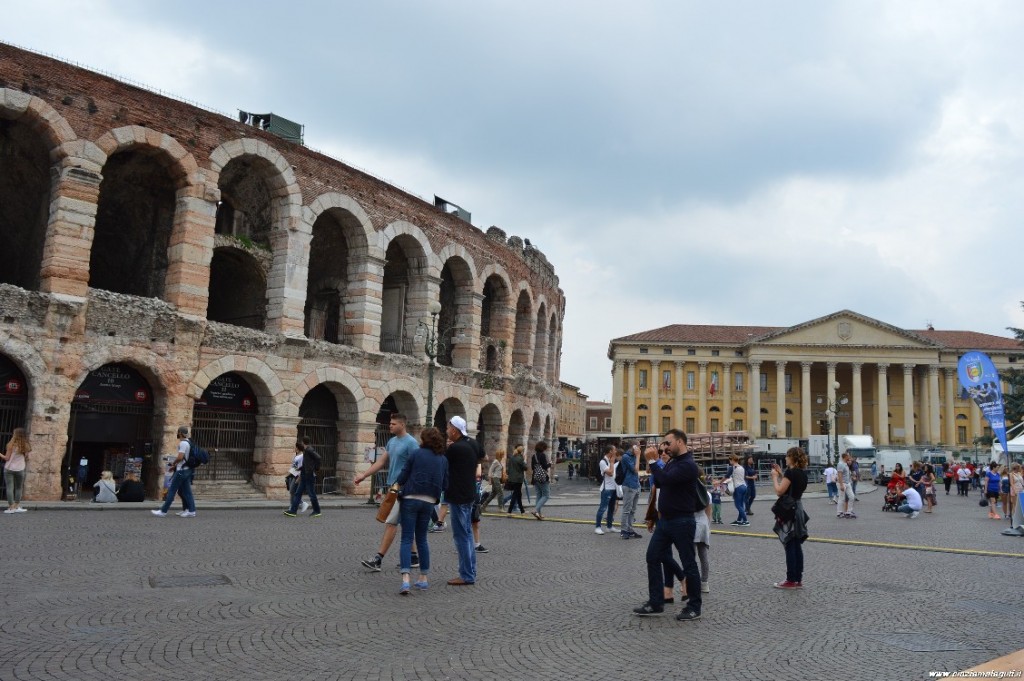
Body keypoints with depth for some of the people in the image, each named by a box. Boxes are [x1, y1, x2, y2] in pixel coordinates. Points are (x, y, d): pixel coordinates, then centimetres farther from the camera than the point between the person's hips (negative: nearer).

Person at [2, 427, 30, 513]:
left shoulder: (11, 445, -10)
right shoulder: (25, 446, -1)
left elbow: (7, 458, -6)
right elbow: (26, 458, 4)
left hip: (9, 469, -3)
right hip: (20, 469, 3)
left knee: (10, 488, 0)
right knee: (18, 488, 14)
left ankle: (11, 508, -2)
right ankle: (17, 507, 12)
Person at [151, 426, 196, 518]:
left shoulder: (183, 443, -16)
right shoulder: (188, 442, 14)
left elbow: (180, 457, -23)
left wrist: (173, 463, -5)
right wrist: (175, 465, 17)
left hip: (181, 471, -9)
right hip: (186, 470, 9)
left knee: (172, 490, -3)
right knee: (186, 491, 12)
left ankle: (163, 511, 1)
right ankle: (191, 510, 10)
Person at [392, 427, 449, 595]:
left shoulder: (416, 453, -5)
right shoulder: (443, 459, 6)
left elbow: (403, 474, -3)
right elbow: (445, 484, 7)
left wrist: (396, 485, 18)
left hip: (411, 499, -4)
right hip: (429, 502, 4)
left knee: (407, 539, -4)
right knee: (422, 538, 18)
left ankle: (406, 579, -18)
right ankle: (424, 578, 21)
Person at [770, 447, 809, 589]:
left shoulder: (790, 472, -17)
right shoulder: (802, 473, 8)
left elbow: (779, 491, -19)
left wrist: (775, 476, -7)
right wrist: (780, 474, 13)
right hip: (798, 509, 8)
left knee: (790, 546, -3)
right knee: (797, 546, 11)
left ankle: (791, 580, 2)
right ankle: (798, 579, 14)